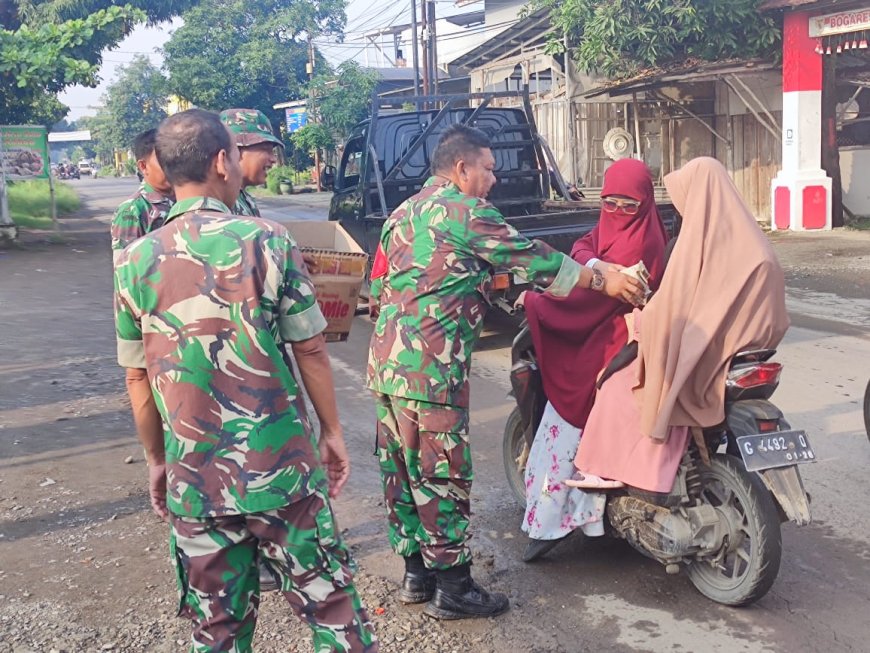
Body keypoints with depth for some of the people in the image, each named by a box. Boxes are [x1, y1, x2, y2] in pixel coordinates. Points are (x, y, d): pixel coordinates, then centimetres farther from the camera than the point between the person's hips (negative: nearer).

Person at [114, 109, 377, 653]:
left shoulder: (136, 260, -2)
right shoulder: (266, 241, -10)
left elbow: (137, 376, 5)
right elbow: (310, 349, -7)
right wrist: (333, 432, 6)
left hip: (192, 480, 3)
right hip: (281, 468, -3)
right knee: (329, 605, 11)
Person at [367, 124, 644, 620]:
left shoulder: (403, 214, 19)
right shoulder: (461, 208, -8)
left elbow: (379, 290, 21)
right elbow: (530, 258, -8)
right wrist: (604, 281, 0)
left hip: (387, 364, 10)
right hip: (432, 369, -9)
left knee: (403, 472, 14)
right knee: (442, 476, -1)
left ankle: (417, 572, 26)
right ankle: (452, 588, 8)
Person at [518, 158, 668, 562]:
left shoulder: (641, 241, -16)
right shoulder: (611, 225, 13)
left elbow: (592, 292, -20)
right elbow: (581, 248, -1)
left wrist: (535, 301, -12)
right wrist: (597, 264, -25)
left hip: (615, 341, -9)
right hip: (599, 330, 9)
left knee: (566, 419, -8)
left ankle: (550, 518, -4)